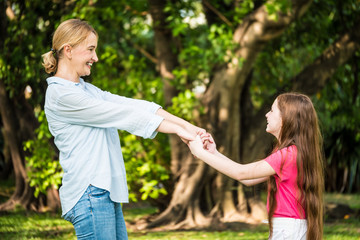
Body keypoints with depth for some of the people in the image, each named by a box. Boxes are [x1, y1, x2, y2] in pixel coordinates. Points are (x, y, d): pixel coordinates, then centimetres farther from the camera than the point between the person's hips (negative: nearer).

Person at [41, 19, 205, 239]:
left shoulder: (85, 89, 19)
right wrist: (178, 130, -11)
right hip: (89, 193, -9)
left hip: (106, 192, 9)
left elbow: (132, 105, 9)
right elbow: (122, 115, -12)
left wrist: (187, 125, -1)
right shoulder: (60, 95, -11)